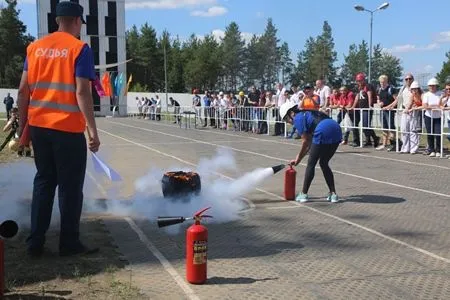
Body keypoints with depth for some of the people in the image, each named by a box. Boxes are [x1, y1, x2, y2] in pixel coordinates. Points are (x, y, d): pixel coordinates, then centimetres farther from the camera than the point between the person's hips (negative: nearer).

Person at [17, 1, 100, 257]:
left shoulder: (35, 47, 11)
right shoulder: (80, 48, -5)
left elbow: (24, 90, 9)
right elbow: (82, 92, -14)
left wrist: (22, 126, 15)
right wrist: (93, 131, -13)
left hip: (38, 126, 6)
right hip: (68, 129, -5)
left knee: (43, 182, 15)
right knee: (70, 186, 5)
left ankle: (36, 243, 17)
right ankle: (69, 243, 12)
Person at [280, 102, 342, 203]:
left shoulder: (298, 118, 7)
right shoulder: (307, 114, 32)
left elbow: (305, 141, 4)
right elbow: (310, 143, 32)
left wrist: (298, 158, 17)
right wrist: (298, 158, 34)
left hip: (323, 133, -8)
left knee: (311, 164, 7)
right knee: (324, 164, 21)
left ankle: (304, 194, 14)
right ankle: (333, 194, 19)